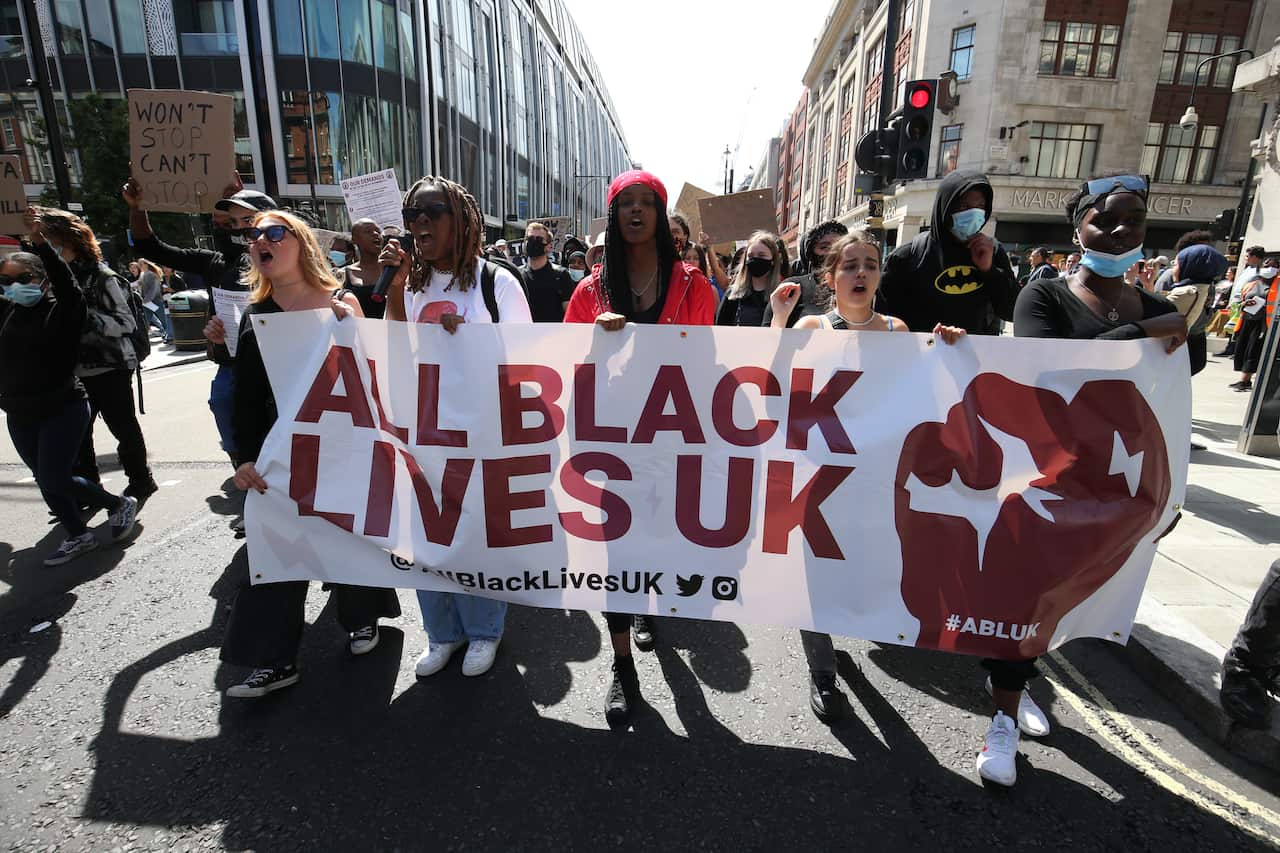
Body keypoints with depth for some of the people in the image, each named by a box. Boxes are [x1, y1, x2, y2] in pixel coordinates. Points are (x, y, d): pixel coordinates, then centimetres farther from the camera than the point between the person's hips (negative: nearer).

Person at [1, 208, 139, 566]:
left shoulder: (63, 309, -8)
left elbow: (66, 281, -24)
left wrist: (39, 242, -37)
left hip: (63, 409, -6)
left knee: (52, 481, -7)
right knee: (48, 481, 11)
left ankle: (121, 504, 14)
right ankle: (78, 536, 27)